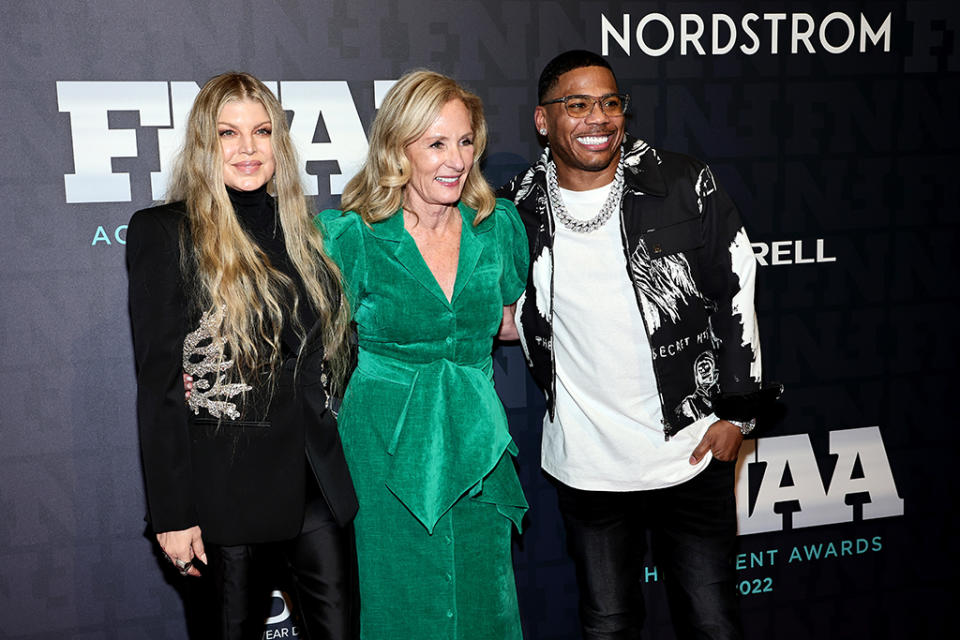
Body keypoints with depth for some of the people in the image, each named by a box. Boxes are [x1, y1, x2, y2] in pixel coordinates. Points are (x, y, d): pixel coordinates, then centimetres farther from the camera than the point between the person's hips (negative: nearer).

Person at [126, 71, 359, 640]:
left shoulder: (299, 229, 9)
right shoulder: (165, 232, -6)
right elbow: (159, 381, -8)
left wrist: (332, 455, 4)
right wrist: (172, 513, -10)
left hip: (319, 476, 4)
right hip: (228, 480, -4)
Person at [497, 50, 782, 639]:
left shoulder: (686, 186, -8)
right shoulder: (518, 208, -3)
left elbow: (736, 295, -1)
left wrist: (737, 412, -2)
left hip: (691, 452, -1)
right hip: (586, 467, 2)